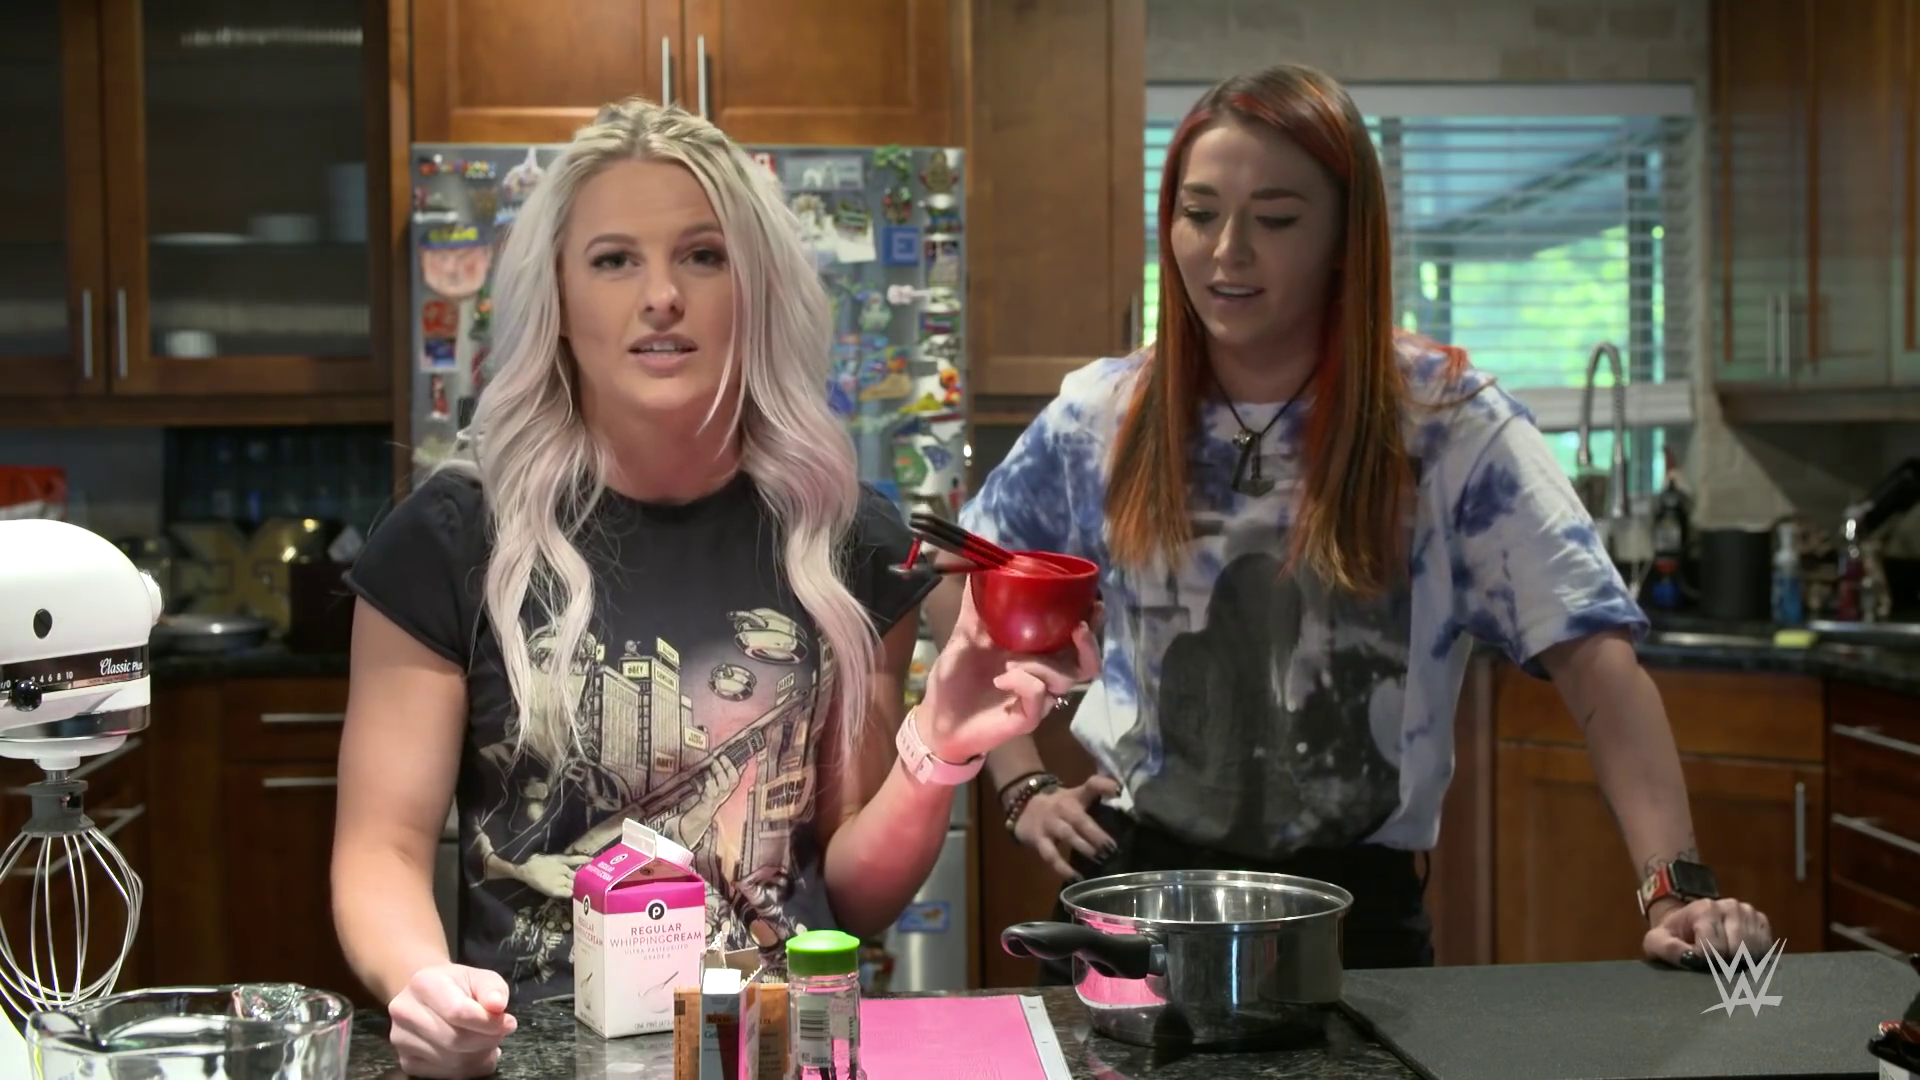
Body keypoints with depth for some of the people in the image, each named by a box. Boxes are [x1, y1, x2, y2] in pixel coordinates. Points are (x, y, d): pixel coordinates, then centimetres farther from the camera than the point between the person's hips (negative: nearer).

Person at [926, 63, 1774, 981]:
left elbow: (1594, 658, -16)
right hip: (1133, 881, 2)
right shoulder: (1099, 418, -1)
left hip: (1354, 904, -2)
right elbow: (959, 595, 12)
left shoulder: (1447, 423, -9)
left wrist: (1676, 887, -26)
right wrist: (1023, 789, 3)